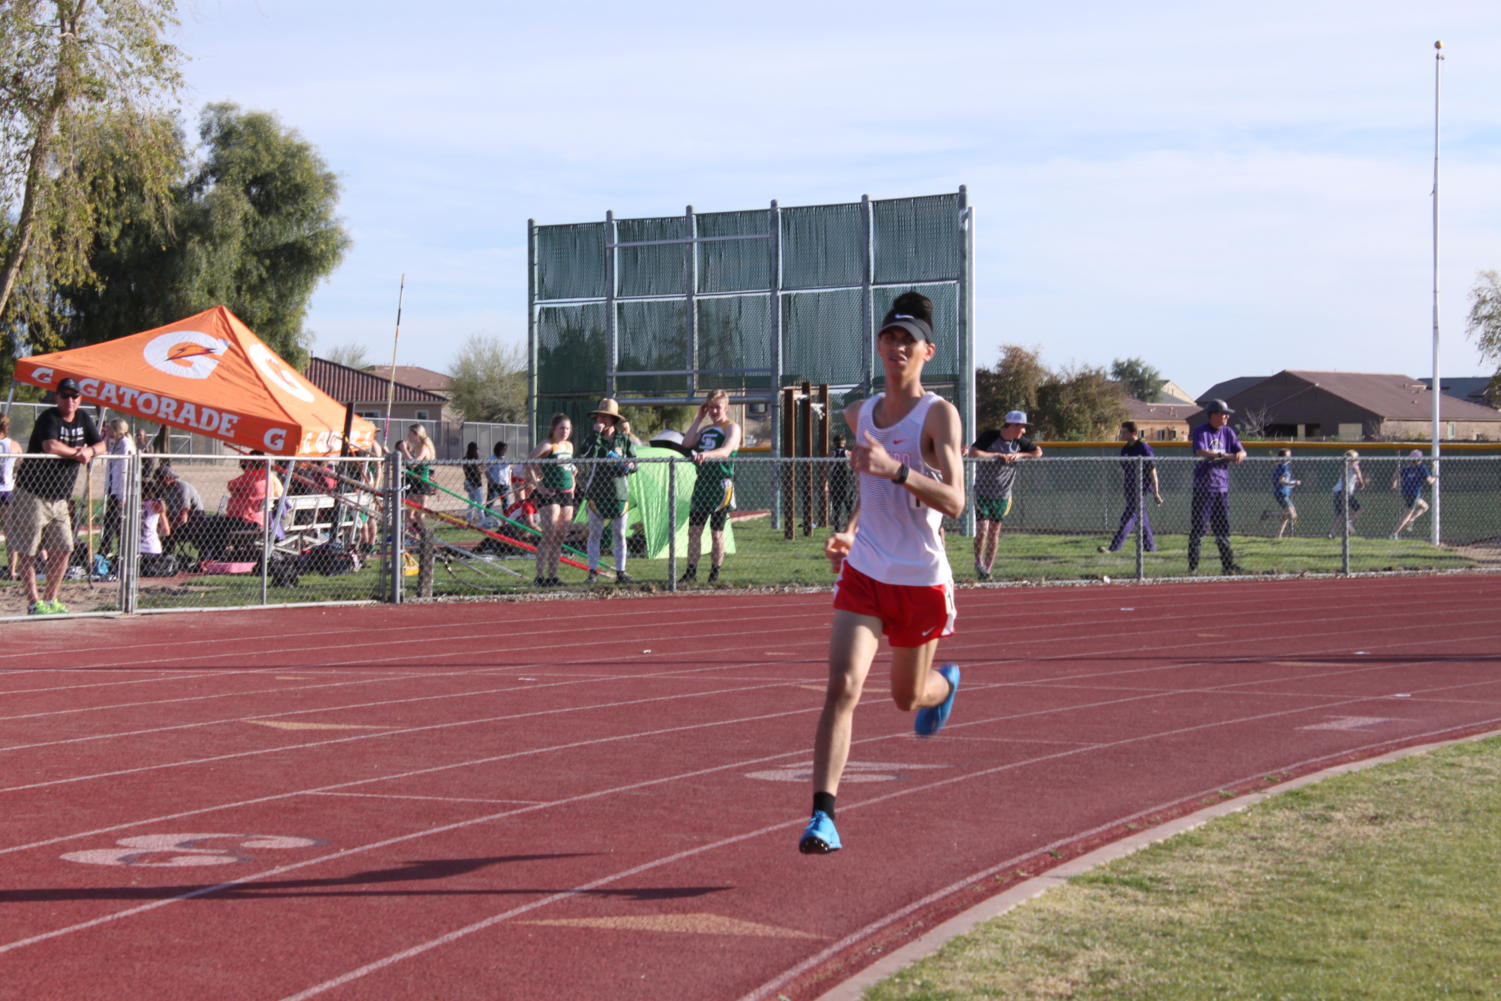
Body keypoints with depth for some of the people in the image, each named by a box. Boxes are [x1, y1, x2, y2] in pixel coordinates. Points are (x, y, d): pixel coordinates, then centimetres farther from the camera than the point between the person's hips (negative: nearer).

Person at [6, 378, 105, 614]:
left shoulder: (83, 418, 9)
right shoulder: (49, 418, -14)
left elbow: (101, 445, 12)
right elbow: (50, 446, -30)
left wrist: (90, 450, -12)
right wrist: (76, 452, -14)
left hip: (59, 499, 8)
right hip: (32, 495, -8)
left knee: (63, 550, 6)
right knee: (28, 551, -3)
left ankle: (51, 601, 16)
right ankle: (34, 603, 2)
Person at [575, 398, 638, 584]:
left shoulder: (624, 439, 5)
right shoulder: (593, 438, 2)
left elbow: (634, 464, 9)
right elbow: (584, 455, -17)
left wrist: (627, 467, -13)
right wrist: (595, 434, -17)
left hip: (619, 492, 1)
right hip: (597, 492, -1)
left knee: (620, 535, 5)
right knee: (595, 534, 2)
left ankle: (621, 572, 11)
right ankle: (593, 571, 6)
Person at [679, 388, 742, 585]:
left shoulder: (732, 428, -3)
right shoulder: (705, 428, 18)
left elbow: (726, 450, -22)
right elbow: (686, 443, 4)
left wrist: (707, 454, -40)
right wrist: (699, 418, 6)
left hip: (721, 484, -6)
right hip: (702, 482, 6)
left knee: (716, 532, 0)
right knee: (694, 529, 2)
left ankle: (714, 574, 7)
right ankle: (691, 572, 6)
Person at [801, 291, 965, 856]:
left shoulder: (938, 414, -10)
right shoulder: (859, 415, 7)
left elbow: (954, 502, -23)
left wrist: (895, 469, -35)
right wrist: (849, 536, 12)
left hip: (921, 581, -3)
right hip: (863, 575, 3)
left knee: (908, 698, 17)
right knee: (842, 687, -16)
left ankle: (945, 684, 55)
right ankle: (823, 815, -19)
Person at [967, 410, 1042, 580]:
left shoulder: (1020, 441, 1)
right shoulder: (989, 436, -13)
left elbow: (1038, 453, 4)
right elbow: (972, 453, -23)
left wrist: (1019, 455, -12)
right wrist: (997, 455, -26)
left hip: (1002, 494, 4)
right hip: (983, 491, -4)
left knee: (994, 531, 7)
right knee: (982, 528, -11)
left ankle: (988, 567, 15)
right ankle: (978, 562, 10)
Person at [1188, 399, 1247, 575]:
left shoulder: (1228, 432, 12)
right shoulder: (1201, 431, -7)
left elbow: (1241, 452, 9)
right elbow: (1201, 452, -23)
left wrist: (1240, 455, -16)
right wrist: (1225, 456, -31)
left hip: (1222, 486, 6)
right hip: (1203, 486, -6)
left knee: (1223, 527, 11)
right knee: (1198, 527, -6)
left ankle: (1228, 564, 16)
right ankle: (1193, 566, -4)